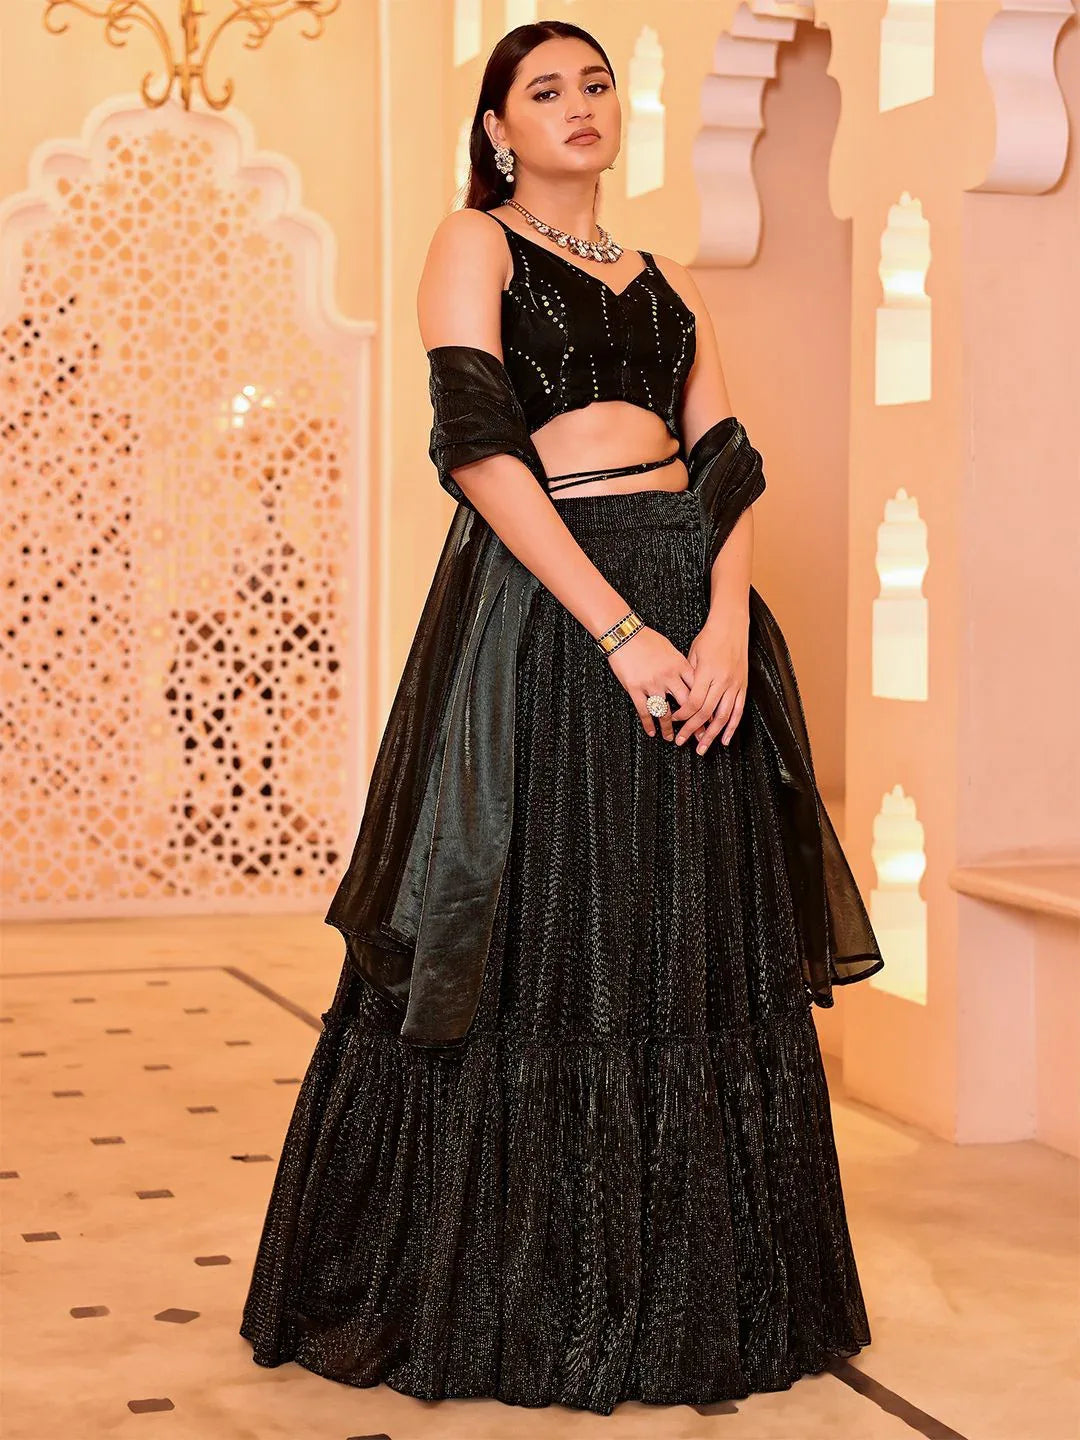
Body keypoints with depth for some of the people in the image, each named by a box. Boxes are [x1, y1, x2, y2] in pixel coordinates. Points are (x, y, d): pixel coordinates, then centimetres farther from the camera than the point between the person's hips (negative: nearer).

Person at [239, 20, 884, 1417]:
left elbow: (726, 463, 9)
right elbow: (477, 442, -9)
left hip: (690, 614, 5)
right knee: (537, 950, -3)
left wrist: (729, 623, -11)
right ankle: (506, 1302, 11)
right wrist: (619, 631, -17)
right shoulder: (474, 244, 5)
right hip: (539, 609, -5)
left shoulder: (666, 284, 20)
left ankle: (680, 1295, 17)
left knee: (693, 953, 6)